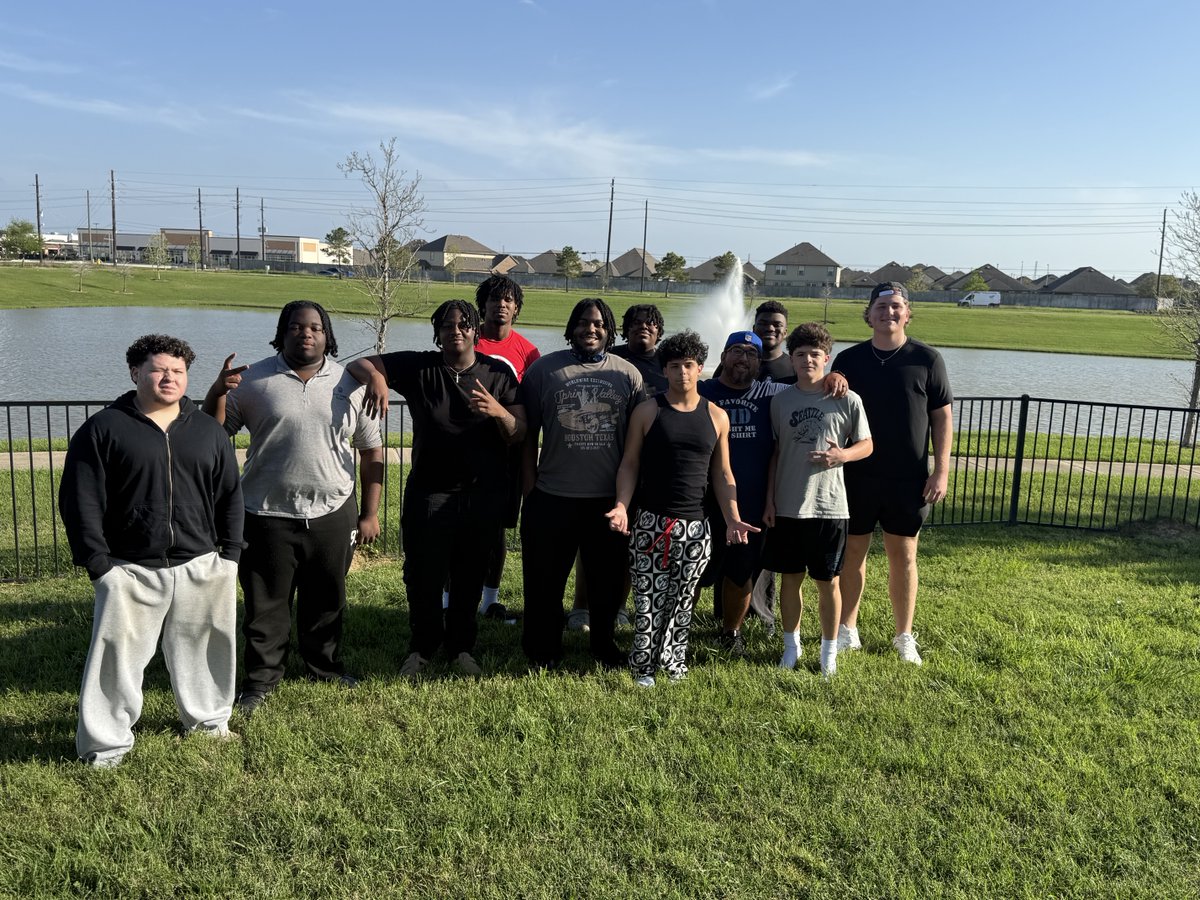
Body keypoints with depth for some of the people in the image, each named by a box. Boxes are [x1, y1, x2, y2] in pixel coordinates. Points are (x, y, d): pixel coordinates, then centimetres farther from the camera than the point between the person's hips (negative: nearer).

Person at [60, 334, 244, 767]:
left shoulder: (207, 430, 9)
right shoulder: (102, 430, -2)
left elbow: (230, 494, 12)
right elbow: (80, 500, -4)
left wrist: (230, 553, 6)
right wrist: (97, 563, -9)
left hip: (201, 567, 3)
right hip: (130, 570, -3)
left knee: (204, 646, 13)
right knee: (118, 655, 1)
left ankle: (208, 716, 34)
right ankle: (105, 742, 17)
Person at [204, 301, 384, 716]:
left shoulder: (350, 384, 1)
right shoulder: (253, 380, -2)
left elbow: (372, 451, 5)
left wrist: (370, 513, 3)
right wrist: (217, 392, -18)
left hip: (333, 514, 2)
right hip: (268, 515, -1)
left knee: (327, 600, 16)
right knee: (266, 603, 8)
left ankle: (325, 667, 37)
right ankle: (261, 679, 26)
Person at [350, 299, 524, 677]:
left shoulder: (498, 373, 0)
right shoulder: (418, 367, -2)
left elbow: (519, 434, -4)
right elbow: (360, 364, -6)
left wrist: (497, 410, -25)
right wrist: (375, 377, -30)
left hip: (483, 494, 1)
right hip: (430, 493, 0)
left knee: (470, 578, 11)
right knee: (423, 575, 5)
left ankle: (461, 647, 30)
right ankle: (421, 648, 26)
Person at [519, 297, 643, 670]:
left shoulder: (628, 375, 2)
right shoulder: (544, 369, -1)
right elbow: (528, 432, 1)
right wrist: (529, 485, -2)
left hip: (610, 498, 2)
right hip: (553, 496, -1)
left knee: (607, 577, 15)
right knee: (546, 577, 9)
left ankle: (603, 641, 35)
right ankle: (543, 646, 27)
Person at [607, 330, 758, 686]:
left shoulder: (716, 416, 8)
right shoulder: (647, 411, 1)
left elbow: (722, 473, 12)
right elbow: (630, 464, 2)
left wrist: (733, 519, 3)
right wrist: (621, 505, -12)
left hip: (696, 527, 2)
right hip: (651, 523, -2)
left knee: (682, 602, 7)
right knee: (647, 600, -1)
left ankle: (673, 662, 24)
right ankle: (642, 666, 16)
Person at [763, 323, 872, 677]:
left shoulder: (847, 401, -4)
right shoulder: (781, 400, 3)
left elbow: (866, 445, 3)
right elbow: (775, 452, 9)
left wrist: (842, 455, -19)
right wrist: (769, 500, 5)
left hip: (829, 507, -2)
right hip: (787, 507, 2)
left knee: (828, 582, 8)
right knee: (790, 579, 12)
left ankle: (829, 649, 25)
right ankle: (791, 644, 29)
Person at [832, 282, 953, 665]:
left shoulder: (926, 359, -2)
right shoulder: (848, 360, 1)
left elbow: (942, 416, 0)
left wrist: (941, 470, -5)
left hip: (909, 478, -1)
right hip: (857, 475, 1)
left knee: (903, 556, 7)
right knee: (853, 551, 9)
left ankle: (904, 636, 21)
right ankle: (847, 629, 24)